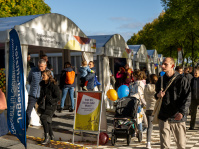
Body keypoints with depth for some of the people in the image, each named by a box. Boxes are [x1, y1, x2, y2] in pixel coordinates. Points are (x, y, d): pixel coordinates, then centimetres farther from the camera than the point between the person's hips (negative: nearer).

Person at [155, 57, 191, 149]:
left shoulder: (182, 80, -4)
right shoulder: (160, 80, 11)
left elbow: (187, 98, -9)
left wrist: (182, 112, -23)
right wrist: (158, 95, -1)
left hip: (178, 118, -3)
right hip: (164, 117, 3)